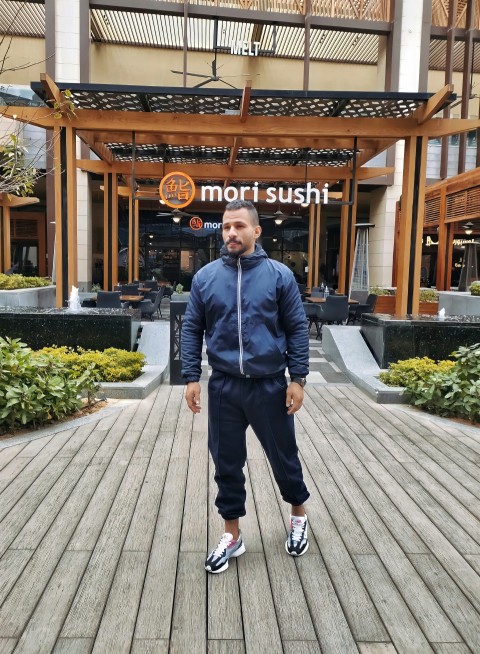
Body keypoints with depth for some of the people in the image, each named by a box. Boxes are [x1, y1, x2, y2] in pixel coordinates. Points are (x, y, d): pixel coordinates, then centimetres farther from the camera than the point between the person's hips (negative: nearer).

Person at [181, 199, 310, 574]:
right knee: (227, 463, 11)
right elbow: (192, 330, 5)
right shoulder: (205, 277, 1)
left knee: (283, 455, 15)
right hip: (224, 387, 2)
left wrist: (298, 379, -5)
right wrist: (192, 378, -1)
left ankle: (298, 516, 42)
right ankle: (232, 536, 31)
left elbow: (297, 330, -1)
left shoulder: (280, 275, -4)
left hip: (270, 386, -1)